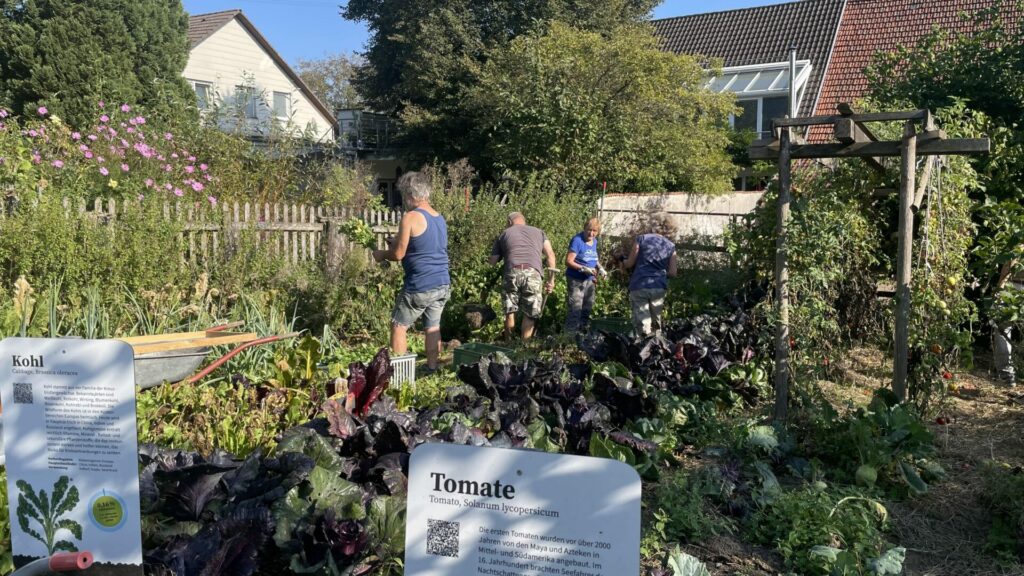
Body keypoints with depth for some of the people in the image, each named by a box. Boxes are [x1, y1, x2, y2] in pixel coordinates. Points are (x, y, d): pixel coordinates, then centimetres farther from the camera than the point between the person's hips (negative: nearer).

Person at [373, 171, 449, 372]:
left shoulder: (411, 218, -12)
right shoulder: (440, 218, 10)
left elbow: (398, 254, -11)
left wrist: (381, 254, 9)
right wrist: (398, 242, 24)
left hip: (419, 287, -7)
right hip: (443, 285, 7)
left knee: (398, 326, 8)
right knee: (433, 326, 16)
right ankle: (432, 368, 18)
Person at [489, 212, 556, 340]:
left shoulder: (504, 234, 24)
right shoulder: (538, 232, 26)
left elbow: (492, 261, 21)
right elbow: (550, 255, 14)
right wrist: (551, 279, 14)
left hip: (512, 272, 0)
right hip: (533, 273, 0)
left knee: (510, 312, 12)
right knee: (530, 314, 7)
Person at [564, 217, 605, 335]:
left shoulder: (594, 241, 7)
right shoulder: (577, 240, -16)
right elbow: (568, 261, -18)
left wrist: (599, 267, 4)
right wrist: (584, 269, -27)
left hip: (589, 281, 8)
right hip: (576, 281, -8)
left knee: (587, 310, 16)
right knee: (574, 311, -9)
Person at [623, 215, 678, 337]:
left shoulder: (641, 239, 2)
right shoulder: (671, 246, 9)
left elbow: (629, 263, 4)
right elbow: (673, 273, 6)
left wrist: (623, 262, 26)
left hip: (639, 286, -3)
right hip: (659, 287, 3)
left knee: (642, 325, -3)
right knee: (656, 322, 16)